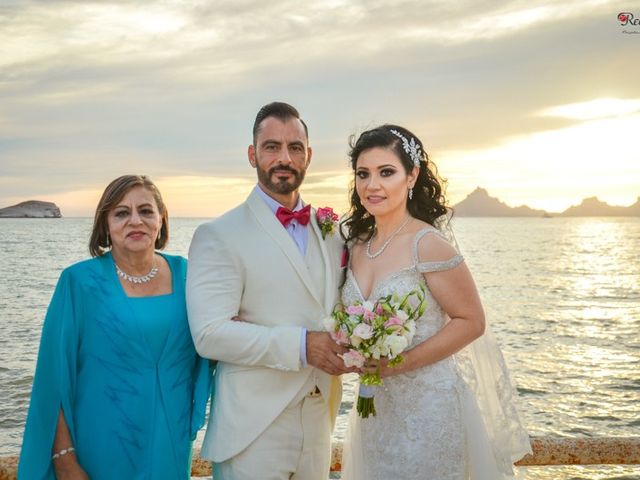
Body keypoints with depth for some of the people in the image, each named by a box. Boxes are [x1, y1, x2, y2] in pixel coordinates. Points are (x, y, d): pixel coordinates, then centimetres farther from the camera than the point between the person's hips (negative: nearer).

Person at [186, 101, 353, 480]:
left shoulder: (330, 231, 9)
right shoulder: (218, 235, -9)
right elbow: (210, 333, -18)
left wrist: (353, 344, -4)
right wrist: (301, 346, -23)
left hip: (319, 428, 6)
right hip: (253, 431, -5)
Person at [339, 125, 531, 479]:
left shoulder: (427, 244, -17)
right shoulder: (358, 244, 3)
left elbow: (471, 322, -13)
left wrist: (403, 362, -18)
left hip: (427, 406, -6)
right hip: (374, 405, 6)